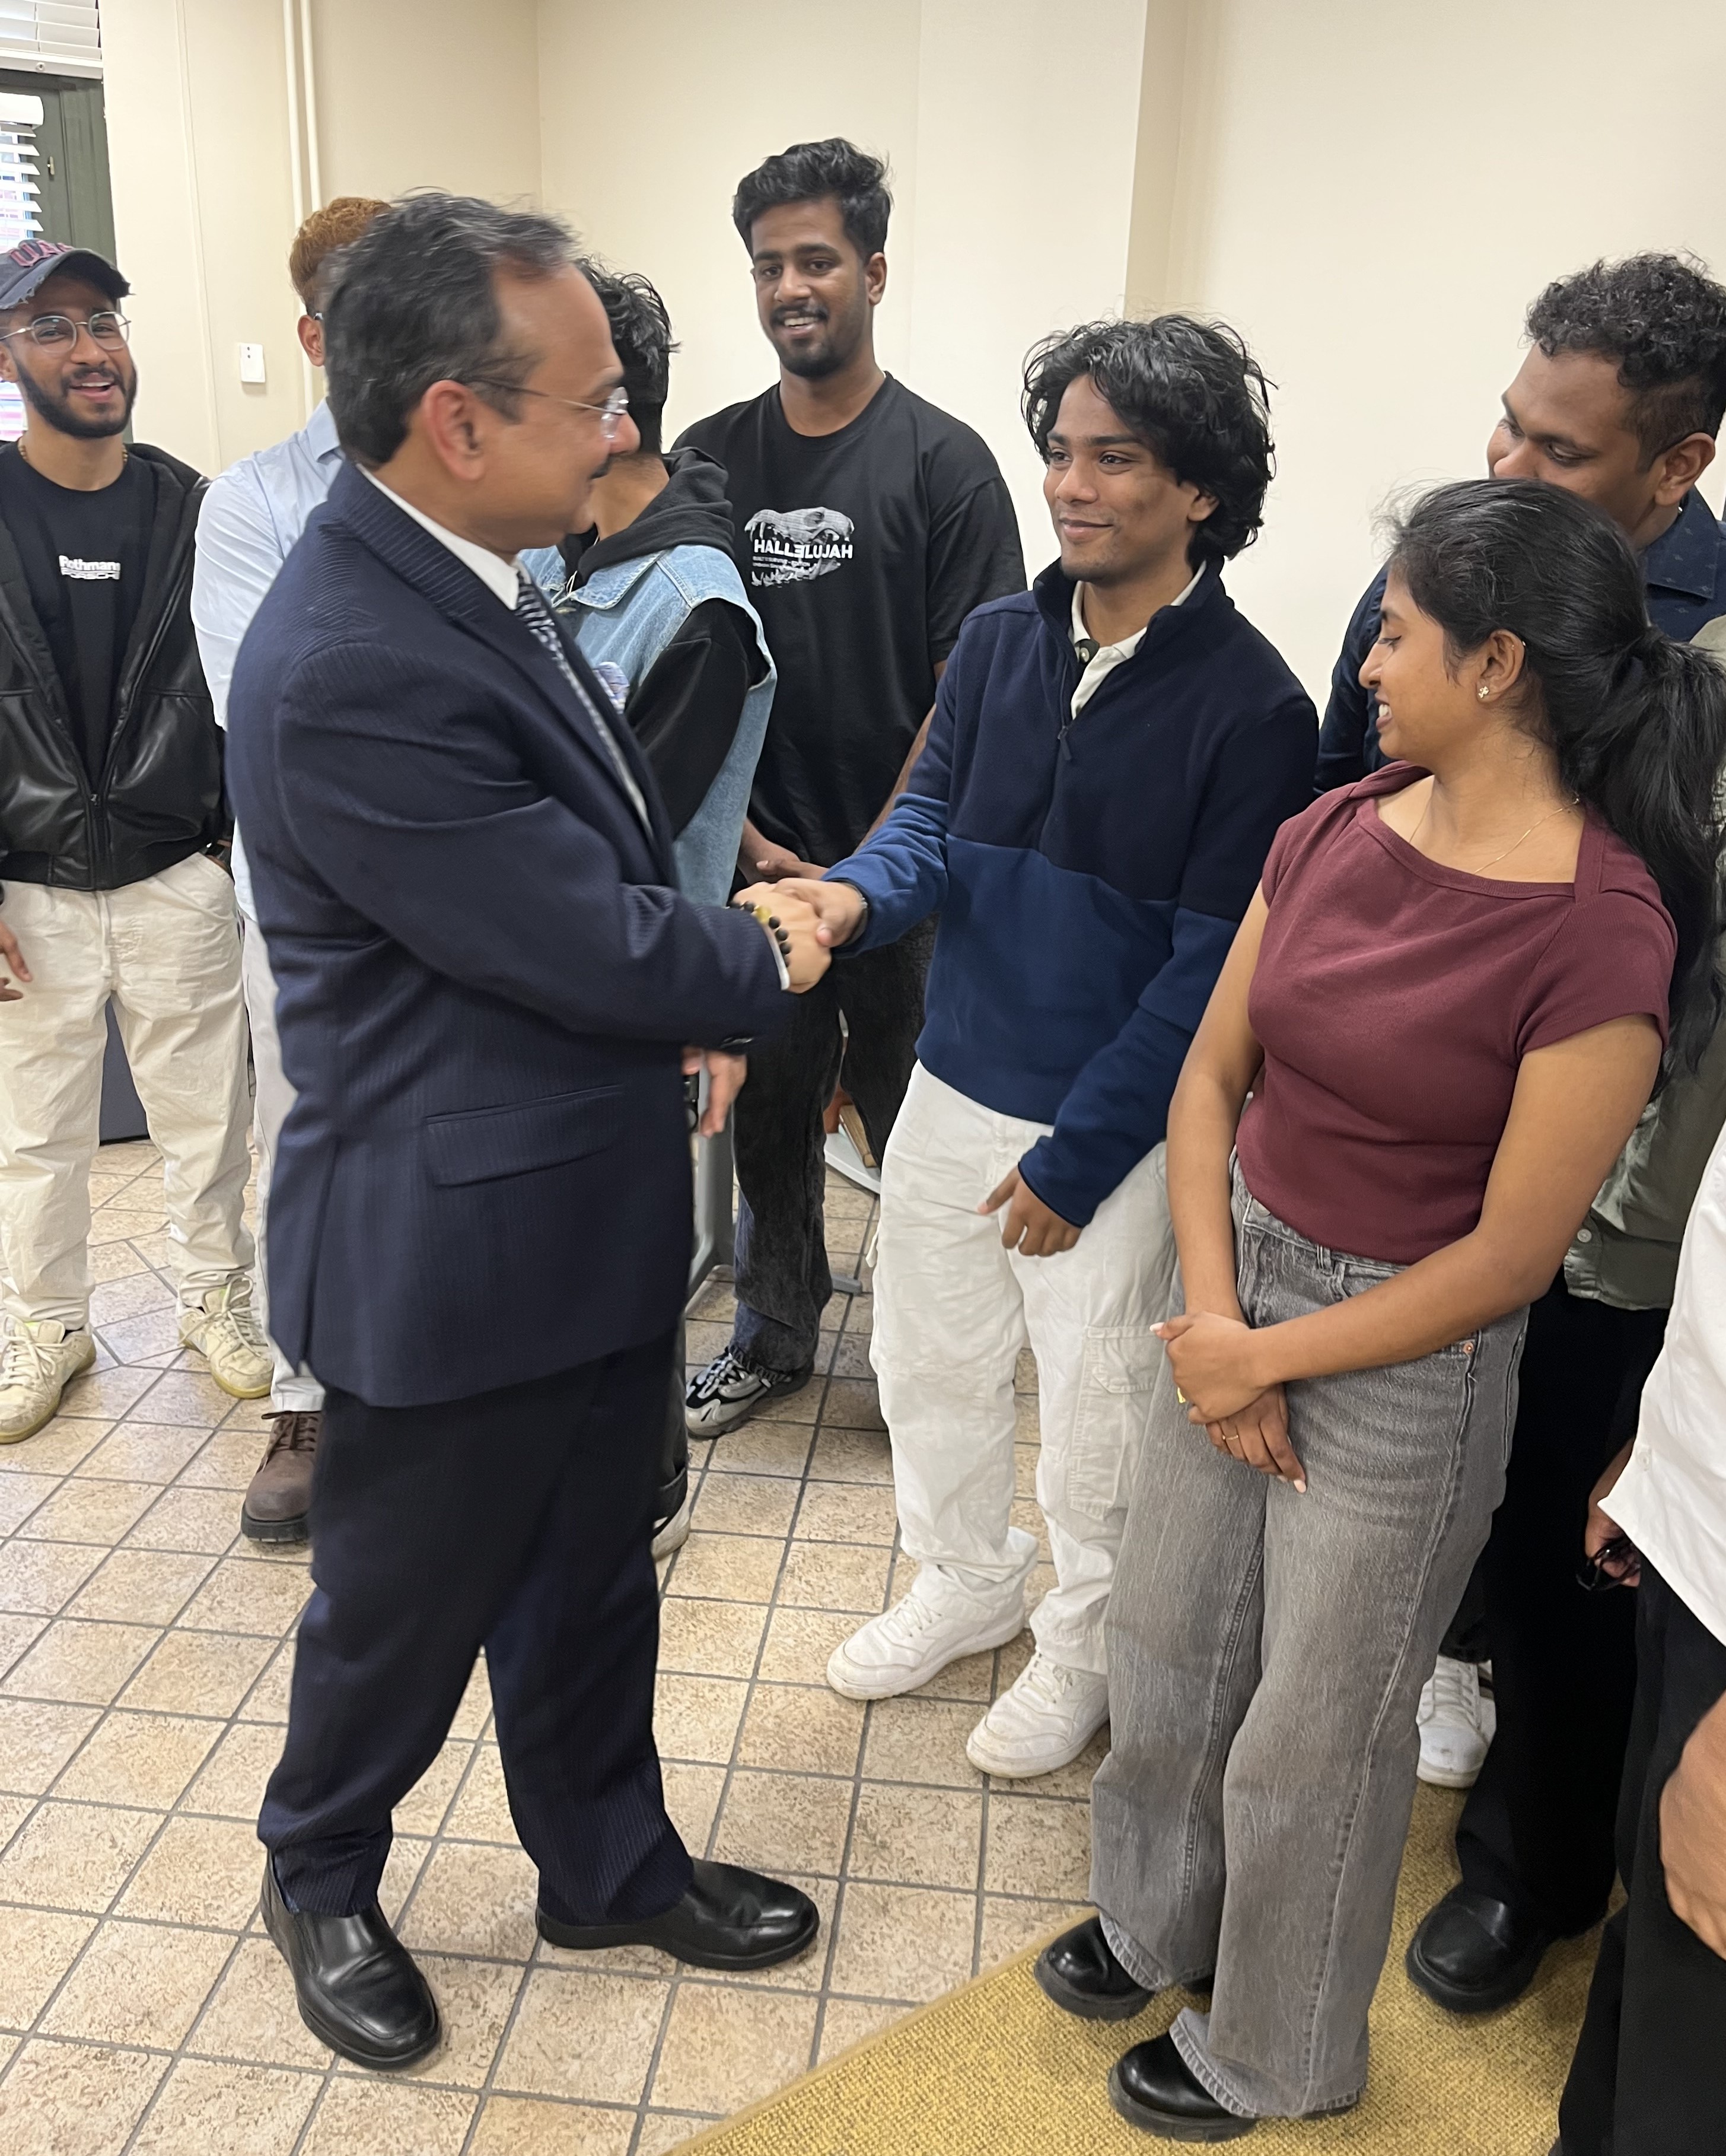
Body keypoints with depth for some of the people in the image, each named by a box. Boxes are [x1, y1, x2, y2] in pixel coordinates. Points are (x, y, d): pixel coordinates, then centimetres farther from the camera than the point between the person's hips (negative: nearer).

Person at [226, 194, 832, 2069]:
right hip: (451, 1260, -8)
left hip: (589, 1215, 8)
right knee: (401, 1614, 18)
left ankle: (609, 1864, 47)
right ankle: (319, 1880, 47)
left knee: (590, 1584, 24)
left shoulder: (467, 579, 3)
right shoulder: (347, 671, -29)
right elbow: (596, 945, -24)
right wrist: (761, 963, -5)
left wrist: (682, 991, 3)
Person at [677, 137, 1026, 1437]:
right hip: (754, 871, 3)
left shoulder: (944, 465, -5)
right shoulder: (710, 458, 5)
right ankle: (776, 1336, 33)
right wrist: (747, 844, -5)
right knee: (769, 1116, 13)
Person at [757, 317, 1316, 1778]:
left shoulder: (1251, 707, -16)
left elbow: (1206, 969, -16)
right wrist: (856, 893, -23)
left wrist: (1076, 1161, -15)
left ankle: (1089, 1645, 39)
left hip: (1113, 1127, -5)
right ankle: (969, 1580, 47)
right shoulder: (999, 641, 0)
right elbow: (933, 822, 2)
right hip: (953, 1088, 6)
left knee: (1094, 1411, 12)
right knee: (926, 1359, 20)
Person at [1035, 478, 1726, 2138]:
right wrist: (1213, 1318, -9)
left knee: (1310, 1738, 15)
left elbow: (1511, 1255, -19)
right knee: (1164, 1649, 23)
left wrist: (1266, 1361, -12)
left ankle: (1277, 2054, 45)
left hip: (1405, 1360, -6)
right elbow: (1213, 1076, 1)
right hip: (1239, 1295, 6)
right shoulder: (1334, 831, -4)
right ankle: (1158, 1916, 54)